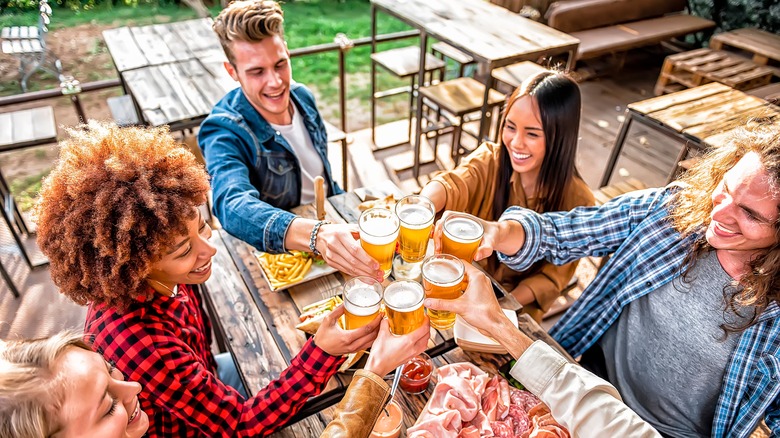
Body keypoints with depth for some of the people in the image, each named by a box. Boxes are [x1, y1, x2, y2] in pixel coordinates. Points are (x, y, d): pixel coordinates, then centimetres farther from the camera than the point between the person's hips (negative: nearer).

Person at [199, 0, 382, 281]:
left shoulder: (303, 96, -1)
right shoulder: (223, 132, -21)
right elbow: (233, 205, -42)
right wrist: (316, 235, -57)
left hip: (328, 227, 6)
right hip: (273, 255, -6)